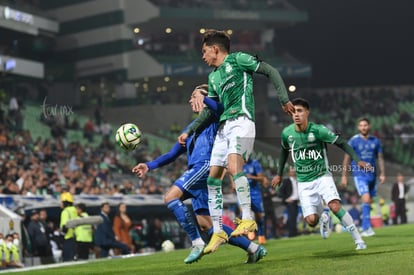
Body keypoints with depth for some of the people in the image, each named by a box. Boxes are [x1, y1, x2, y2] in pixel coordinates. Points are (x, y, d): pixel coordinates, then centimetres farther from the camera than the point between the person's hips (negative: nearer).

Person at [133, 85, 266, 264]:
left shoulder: (213, 118, 8)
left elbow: (221, 109, -19)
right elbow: (172, 155, 30)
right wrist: (149, 166, 21)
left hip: (205, 166, -9)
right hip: (197, 170, 9)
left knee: (170, 197, -20)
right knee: (206, 225, 4)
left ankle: (197, 243, -19)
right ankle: (253, 248, 9)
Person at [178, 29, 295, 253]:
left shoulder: (238, 59, 2)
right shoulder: (213, 77, 24)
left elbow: (271, 72, 0)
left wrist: (284, 99, -10)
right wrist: (189, 132, 27)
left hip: (241, 122, -8)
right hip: (223, 126, 8)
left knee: (233, 166, -29)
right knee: (213, 178, 2)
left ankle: (248, 219, -28)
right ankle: (218, 232, 7)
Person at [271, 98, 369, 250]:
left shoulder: (318, 130, -16)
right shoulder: (287, 133, -5)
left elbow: (341, 143, -11)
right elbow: (284, 151, 16)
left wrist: (357, 160, -21)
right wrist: (279, 174, 20)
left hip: (322, 176, -3)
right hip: (304, 182, 3)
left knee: (335, 206, -26)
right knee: (311, 221, -9)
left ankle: (358, 240, -12)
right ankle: (323, 216, 30)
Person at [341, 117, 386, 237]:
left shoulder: (375, 141, 6)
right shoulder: (353, 141, -3)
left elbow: (380, 158, 13)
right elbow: (346, 158, 0)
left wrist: (382, 173, 5)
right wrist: (344, 176, -3)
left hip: (372, 175, 4)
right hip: (359, 175, -4)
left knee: (369, 202, 9)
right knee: (366, 199, -19)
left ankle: (364, 227, 22)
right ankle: (367, 227, -18)